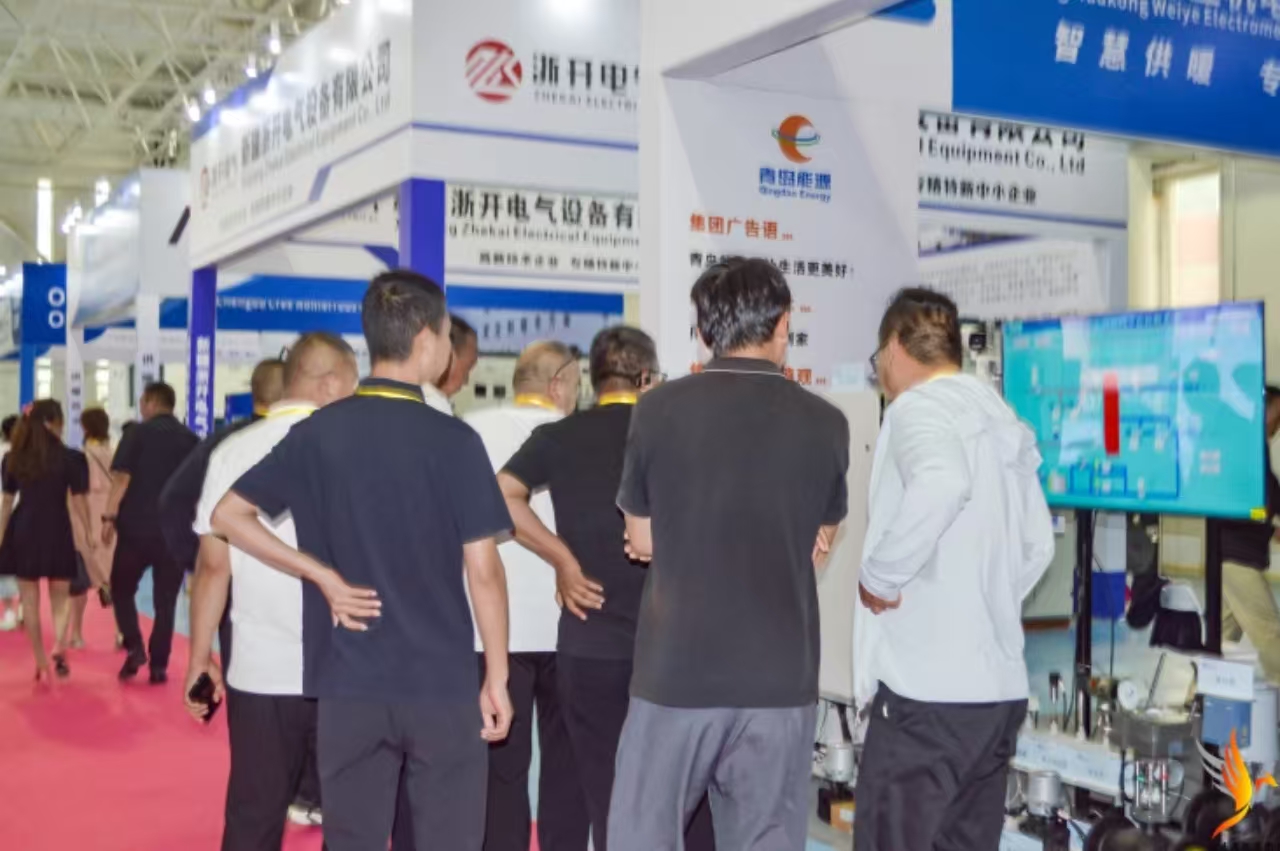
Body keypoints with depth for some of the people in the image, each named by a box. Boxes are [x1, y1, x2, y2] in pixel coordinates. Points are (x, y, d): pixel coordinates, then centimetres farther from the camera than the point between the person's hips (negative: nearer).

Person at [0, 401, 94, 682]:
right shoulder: (70, 458, -5)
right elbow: (78, 501, -4)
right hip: (56, 530, -2)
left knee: (30, 602, 9)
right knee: (60, 596, 14)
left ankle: (41, 664, 11)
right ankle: (59, 645, -9)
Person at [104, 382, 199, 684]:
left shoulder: (138, 433, -3)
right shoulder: (191, 440, 6)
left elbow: (122, 478, -10)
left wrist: (110, 517, -5)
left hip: (137, 526, -2)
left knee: (121, 588, 15)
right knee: (165, 599, 8)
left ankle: (134, 646, -2)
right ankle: (159, 665, 7)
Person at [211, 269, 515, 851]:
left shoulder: (318, 433, 1)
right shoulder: (453, 438, -10)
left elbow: (228, 516, 4)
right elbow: (482, 569, -10)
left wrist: (323, 576, 1)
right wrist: (496, 677, -1)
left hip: (348, 684, 3)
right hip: (442, 682, -3)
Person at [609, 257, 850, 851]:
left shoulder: (658, 410, -4)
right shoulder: (824, 422, 0)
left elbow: (643, 541, 5)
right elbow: (816, 549, 10)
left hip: (677, 671, -1)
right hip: (780, 677, 2)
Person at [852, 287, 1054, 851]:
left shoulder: (919, 406, -8)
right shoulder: (1000, 419, 18)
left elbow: (940, 484, -31)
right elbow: (1038, 546, 24)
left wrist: (880, 575, -19)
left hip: (929, 688, -8)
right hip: (999, 685, 8)